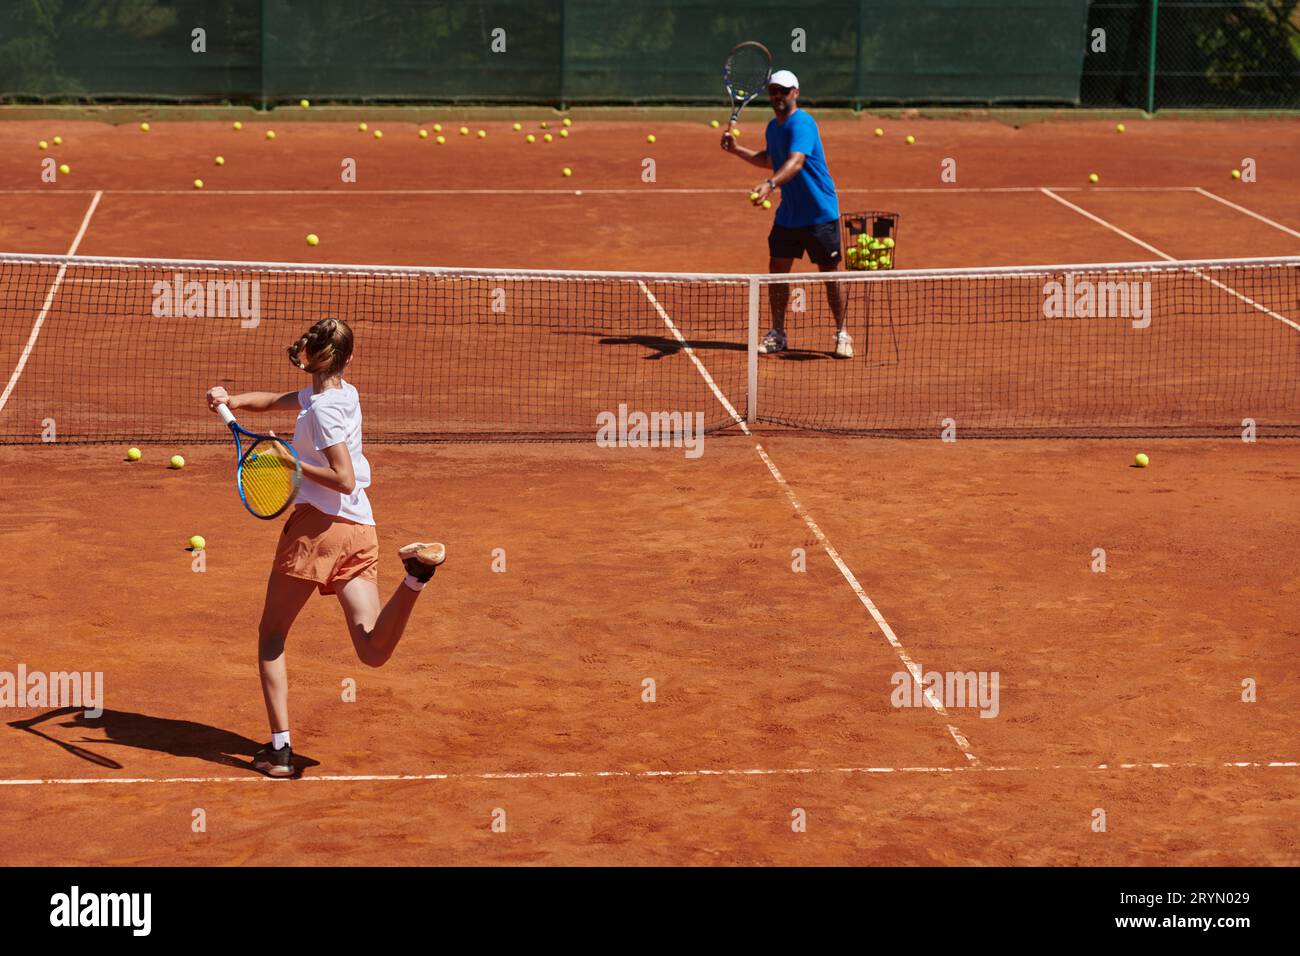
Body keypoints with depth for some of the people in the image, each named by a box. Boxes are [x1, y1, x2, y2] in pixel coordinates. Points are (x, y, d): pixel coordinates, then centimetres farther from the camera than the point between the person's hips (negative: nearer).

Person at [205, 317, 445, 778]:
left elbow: (344, 479, -16)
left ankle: (279, 748, 3)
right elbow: (275, 401, 27)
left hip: (318, 524, -7)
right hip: (361, 529, 7)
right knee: (374, 652, -9)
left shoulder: (324, 407, -9)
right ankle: (415, 573, -32)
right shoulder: (342, 394, 17)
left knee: (272, 636, 10)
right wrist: (232, 400, 12)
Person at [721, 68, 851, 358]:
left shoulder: (802, 124, -19)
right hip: (788, 213, 8)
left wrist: (770, 184, -52)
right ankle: (777, 334, 16)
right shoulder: (773, 127, 8)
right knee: (777, 269, 5)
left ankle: (841, 334, 12)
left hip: (820, 213, -8)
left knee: (829, 274, -1)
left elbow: (795, 162, -36)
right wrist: (737, 149, 17)